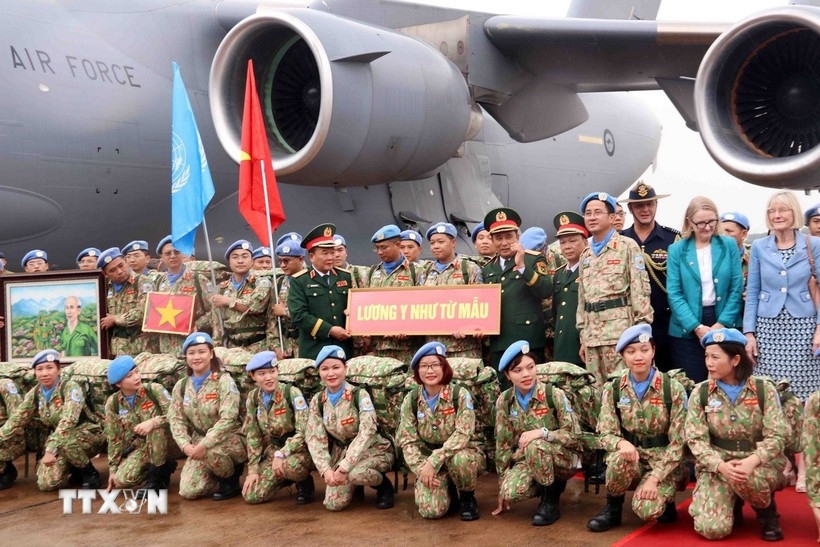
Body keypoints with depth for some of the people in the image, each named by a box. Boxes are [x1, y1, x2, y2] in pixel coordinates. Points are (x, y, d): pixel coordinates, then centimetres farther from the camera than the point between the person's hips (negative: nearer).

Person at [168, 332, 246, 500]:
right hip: (199, 444, 5)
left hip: (230, 440, -5)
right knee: (188, 491, -11)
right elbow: (176, 419, 1)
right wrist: (185, 445, -17)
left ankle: (231, 482, -7)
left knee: (211, 451, -38)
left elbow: (228, 418, -23)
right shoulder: (181, 386, 4)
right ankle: (223, 477, 17)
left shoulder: (224, 381, -13)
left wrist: (205, 444, -30)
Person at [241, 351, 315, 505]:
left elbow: (304, 431, -20)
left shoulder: (291, 392, -17)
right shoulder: (253, 397, -1)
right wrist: (253, 469, -2)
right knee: (251, 495, -11)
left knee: (290, 465, -40)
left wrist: (281, 454, -28)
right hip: (272, 450, 5)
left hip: (299, 449, -5)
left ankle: (305, 484, -4)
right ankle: (285, 477, 17)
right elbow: (253, 435, 5)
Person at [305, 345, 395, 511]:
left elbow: (367, 432, -26)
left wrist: (344, 467, -33)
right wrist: (326, 469, -22)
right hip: (341, 453, 5)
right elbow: (315, 439, -6)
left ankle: (384, 486, -4)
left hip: (373, 450, -4)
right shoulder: (317, 401, -2)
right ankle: (353, 484, 20)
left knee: (355, 473, -37)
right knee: (333, 504, -13)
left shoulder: (359, 395, -16)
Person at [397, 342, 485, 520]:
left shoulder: (460, 394, -13)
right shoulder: (411, 400, -4)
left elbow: (463, 434, -22)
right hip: (428, 459, 2)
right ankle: (448, 490, 14)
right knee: (431, 510, -23)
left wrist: (433, 461, -30)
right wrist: (422, 469, -21)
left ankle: (467, 497, -5)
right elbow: (408, 441, -5)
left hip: (462, 453, -2)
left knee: (459, 460, -39)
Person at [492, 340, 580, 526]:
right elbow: (503, 444, 1)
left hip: (563, 458, -4)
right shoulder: (504, 401, -5)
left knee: (535, 446, -36)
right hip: (527, 460, 4)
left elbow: (573, 436, -14)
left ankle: (550, 501, -13)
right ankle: (554, 485, 5)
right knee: (512, 492, -28)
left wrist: (542, 432, -30)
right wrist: (502, 486, 1)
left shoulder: (553, 394, -15)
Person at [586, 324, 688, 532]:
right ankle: (612, 509, -7)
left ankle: (664, 499, 9)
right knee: (621, 458, -35)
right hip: (632, 454, 2)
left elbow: (678, 443, -11)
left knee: (646, 508, -28)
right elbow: (606, 434, -6)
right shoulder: (612, 389, -3)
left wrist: (655, 478, -20)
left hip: (664, 461, -2)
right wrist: (621, 443, -30)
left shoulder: (673, 389, -11)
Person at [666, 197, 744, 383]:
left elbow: (737, 288, 1)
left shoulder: (729, 245, 4)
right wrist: (696, 327, -13)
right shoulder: (677, 250, 1)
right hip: (687, 330, -1)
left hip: (724, 325, 1)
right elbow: (674, 293, -4)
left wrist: (722, 323, -10)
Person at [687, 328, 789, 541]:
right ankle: (733, 504, 16)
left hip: (760, 464, -1)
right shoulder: (700, 392, -2)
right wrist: (721, 465, -26)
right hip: (717, 465, 1)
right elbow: (695, 439, -7)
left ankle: (767, 513, -2)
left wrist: (752, 461, -29)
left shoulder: (764, 388, -5)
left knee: (746, 478, -39)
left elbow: (777, 435, -10)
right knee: (712, 528, -21)